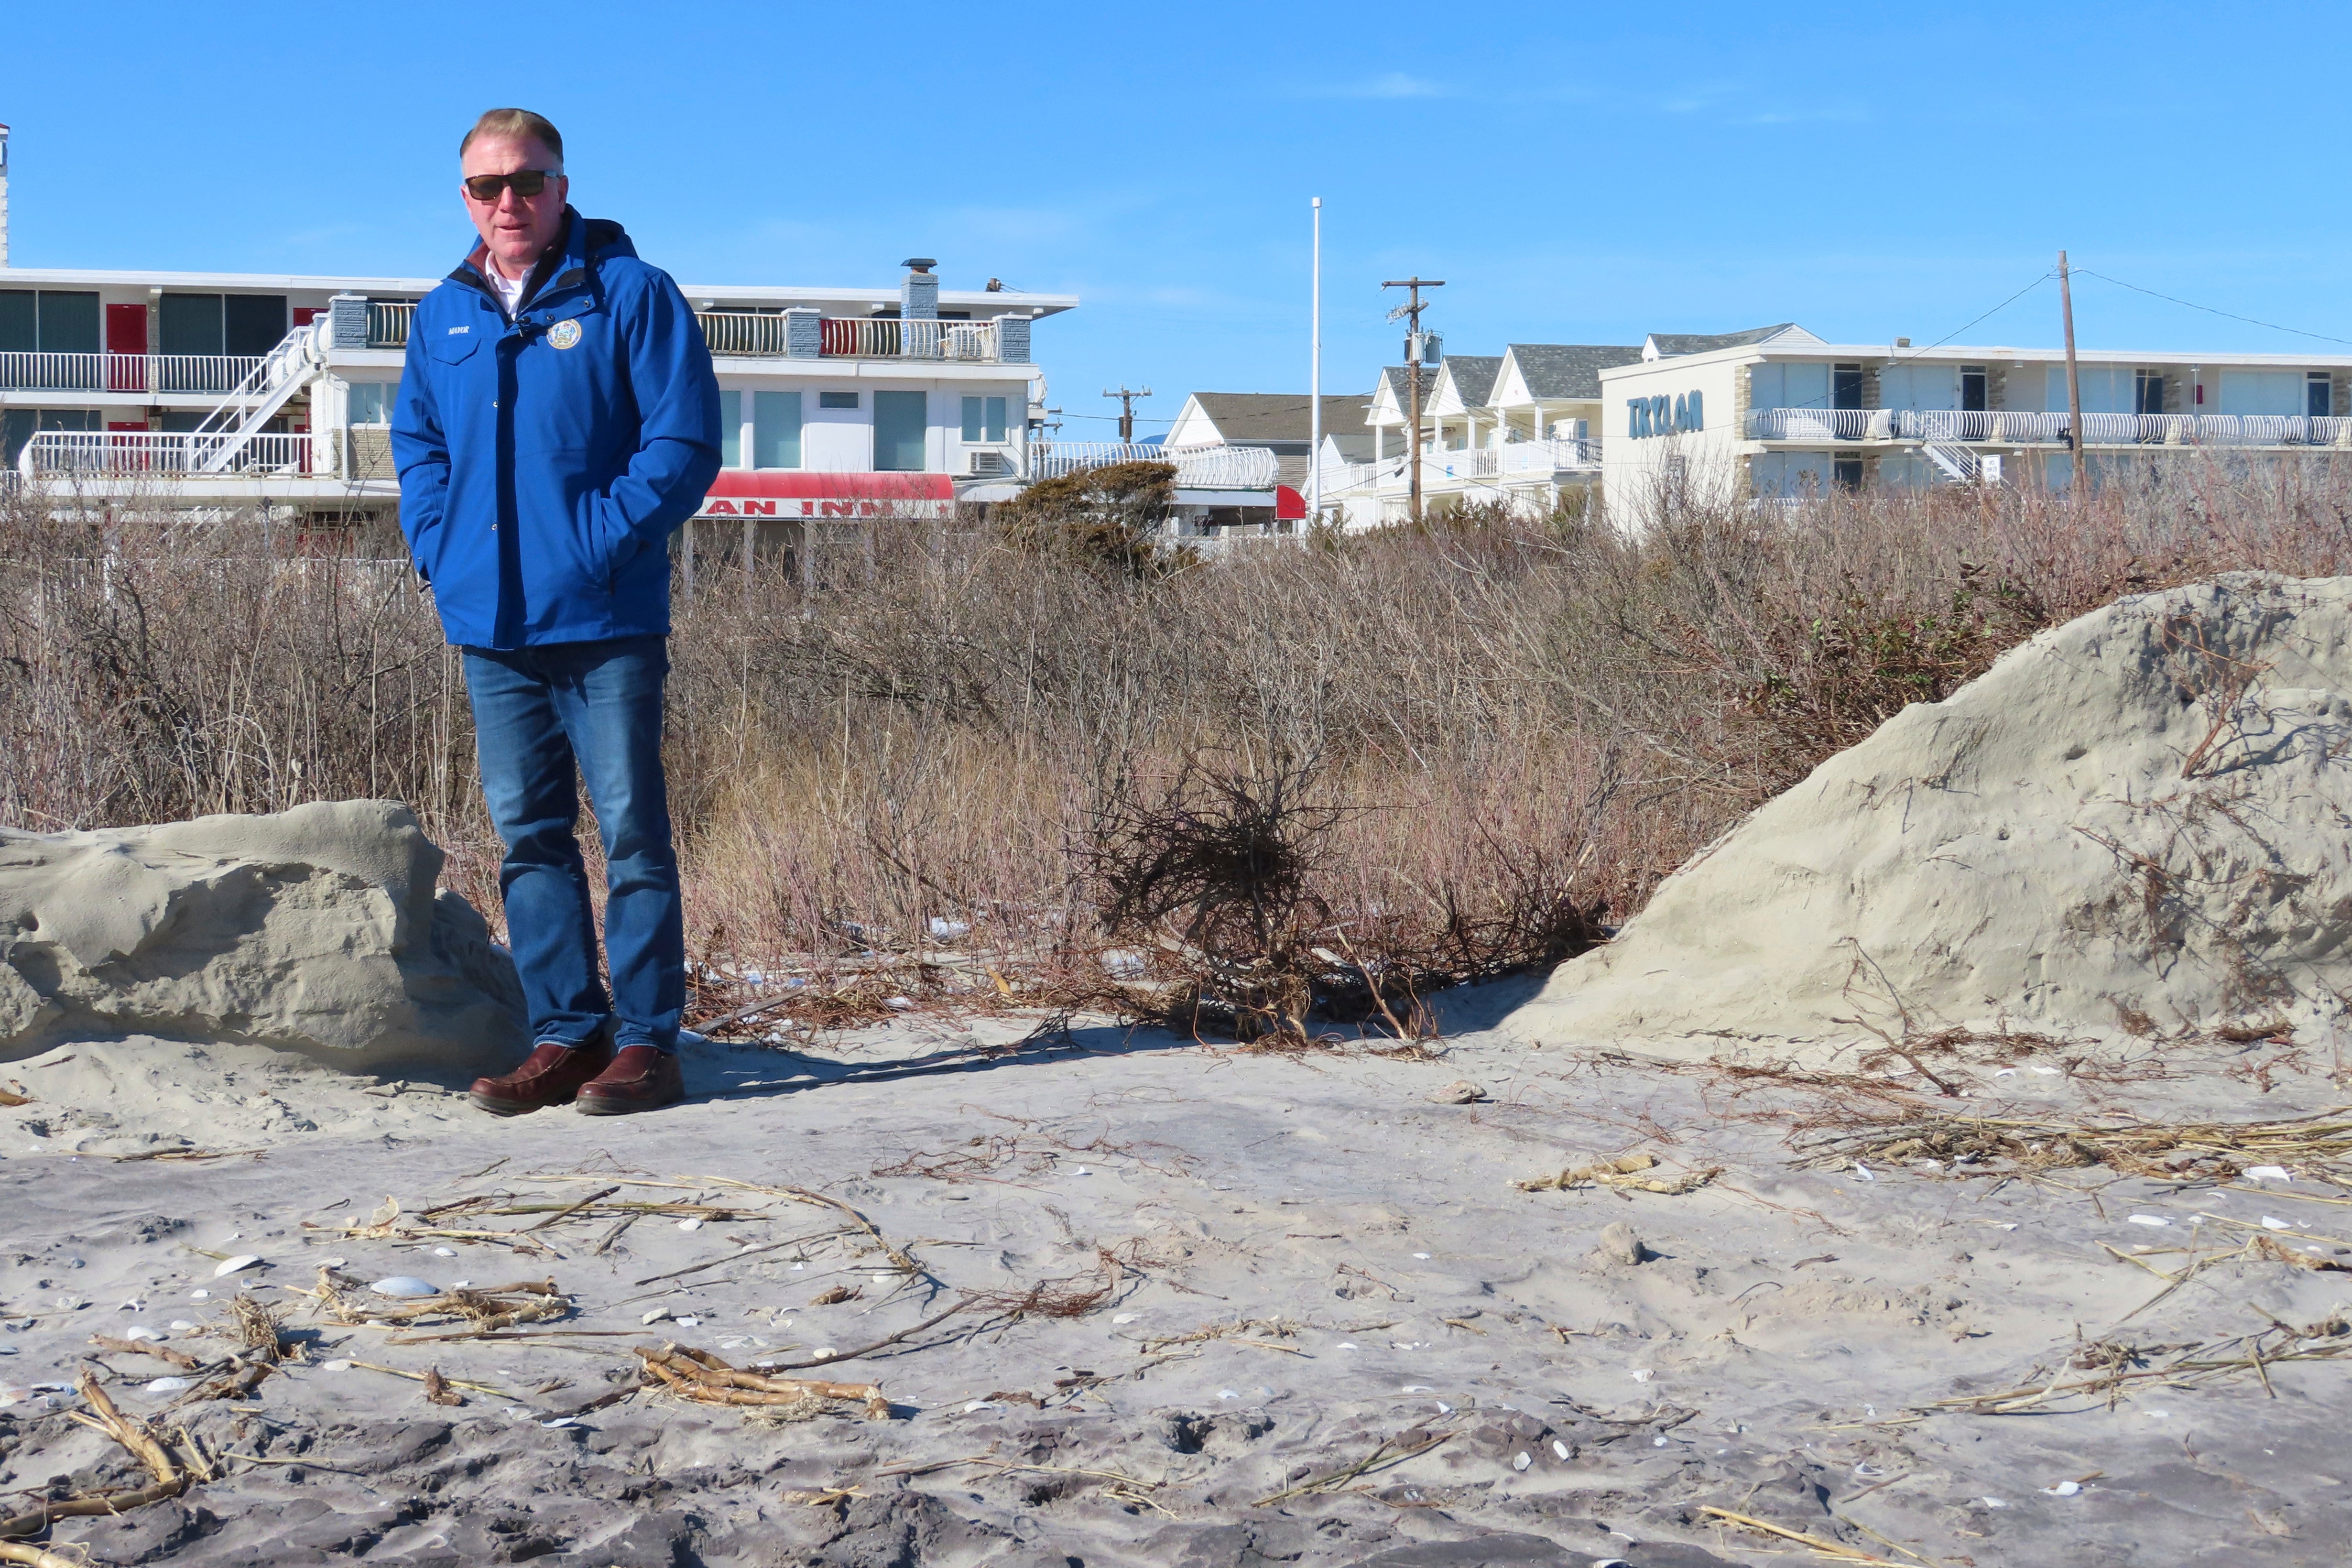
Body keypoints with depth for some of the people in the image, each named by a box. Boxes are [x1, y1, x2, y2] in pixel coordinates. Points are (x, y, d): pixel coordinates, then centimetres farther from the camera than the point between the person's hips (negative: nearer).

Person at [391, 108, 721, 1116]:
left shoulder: (630, 295, -2)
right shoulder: (442, 315, 14)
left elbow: (684, 445, -7)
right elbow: (415, 443, 22)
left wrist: (601, 541, -14)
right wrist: (440, 548, 6)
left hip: (605, 618, -5)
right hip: (489, 622, 6)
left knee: (630, 831, -2)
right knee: (527, 832, 9)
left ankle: (647, 1041, 4)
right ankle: (565, 1035, 17)